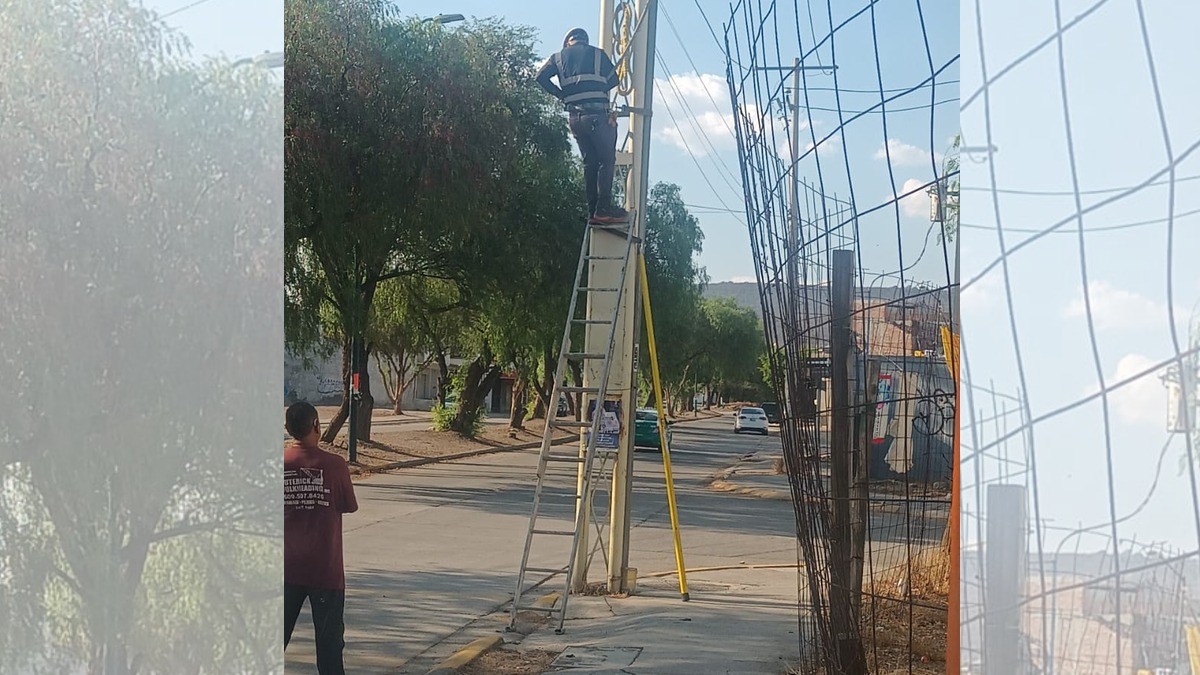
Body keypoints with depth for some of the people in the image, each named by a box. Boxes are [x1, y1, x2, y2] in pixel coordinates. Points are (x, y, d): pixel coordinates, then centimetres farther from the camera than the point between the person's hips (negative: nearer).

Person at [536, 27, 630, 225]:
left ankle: (593, 212, 8)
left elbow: (541, 77, 3)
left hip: (574, 117, 4)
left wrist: (561, 94, 12)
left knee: (589, 163, 11)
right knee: (607, 160, -1)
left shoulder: (559, 57, 13)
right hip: (597, 114, -4)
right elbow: (613, 79, 7)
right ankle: (603, 209, -12)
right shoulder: (597, 54, 7)